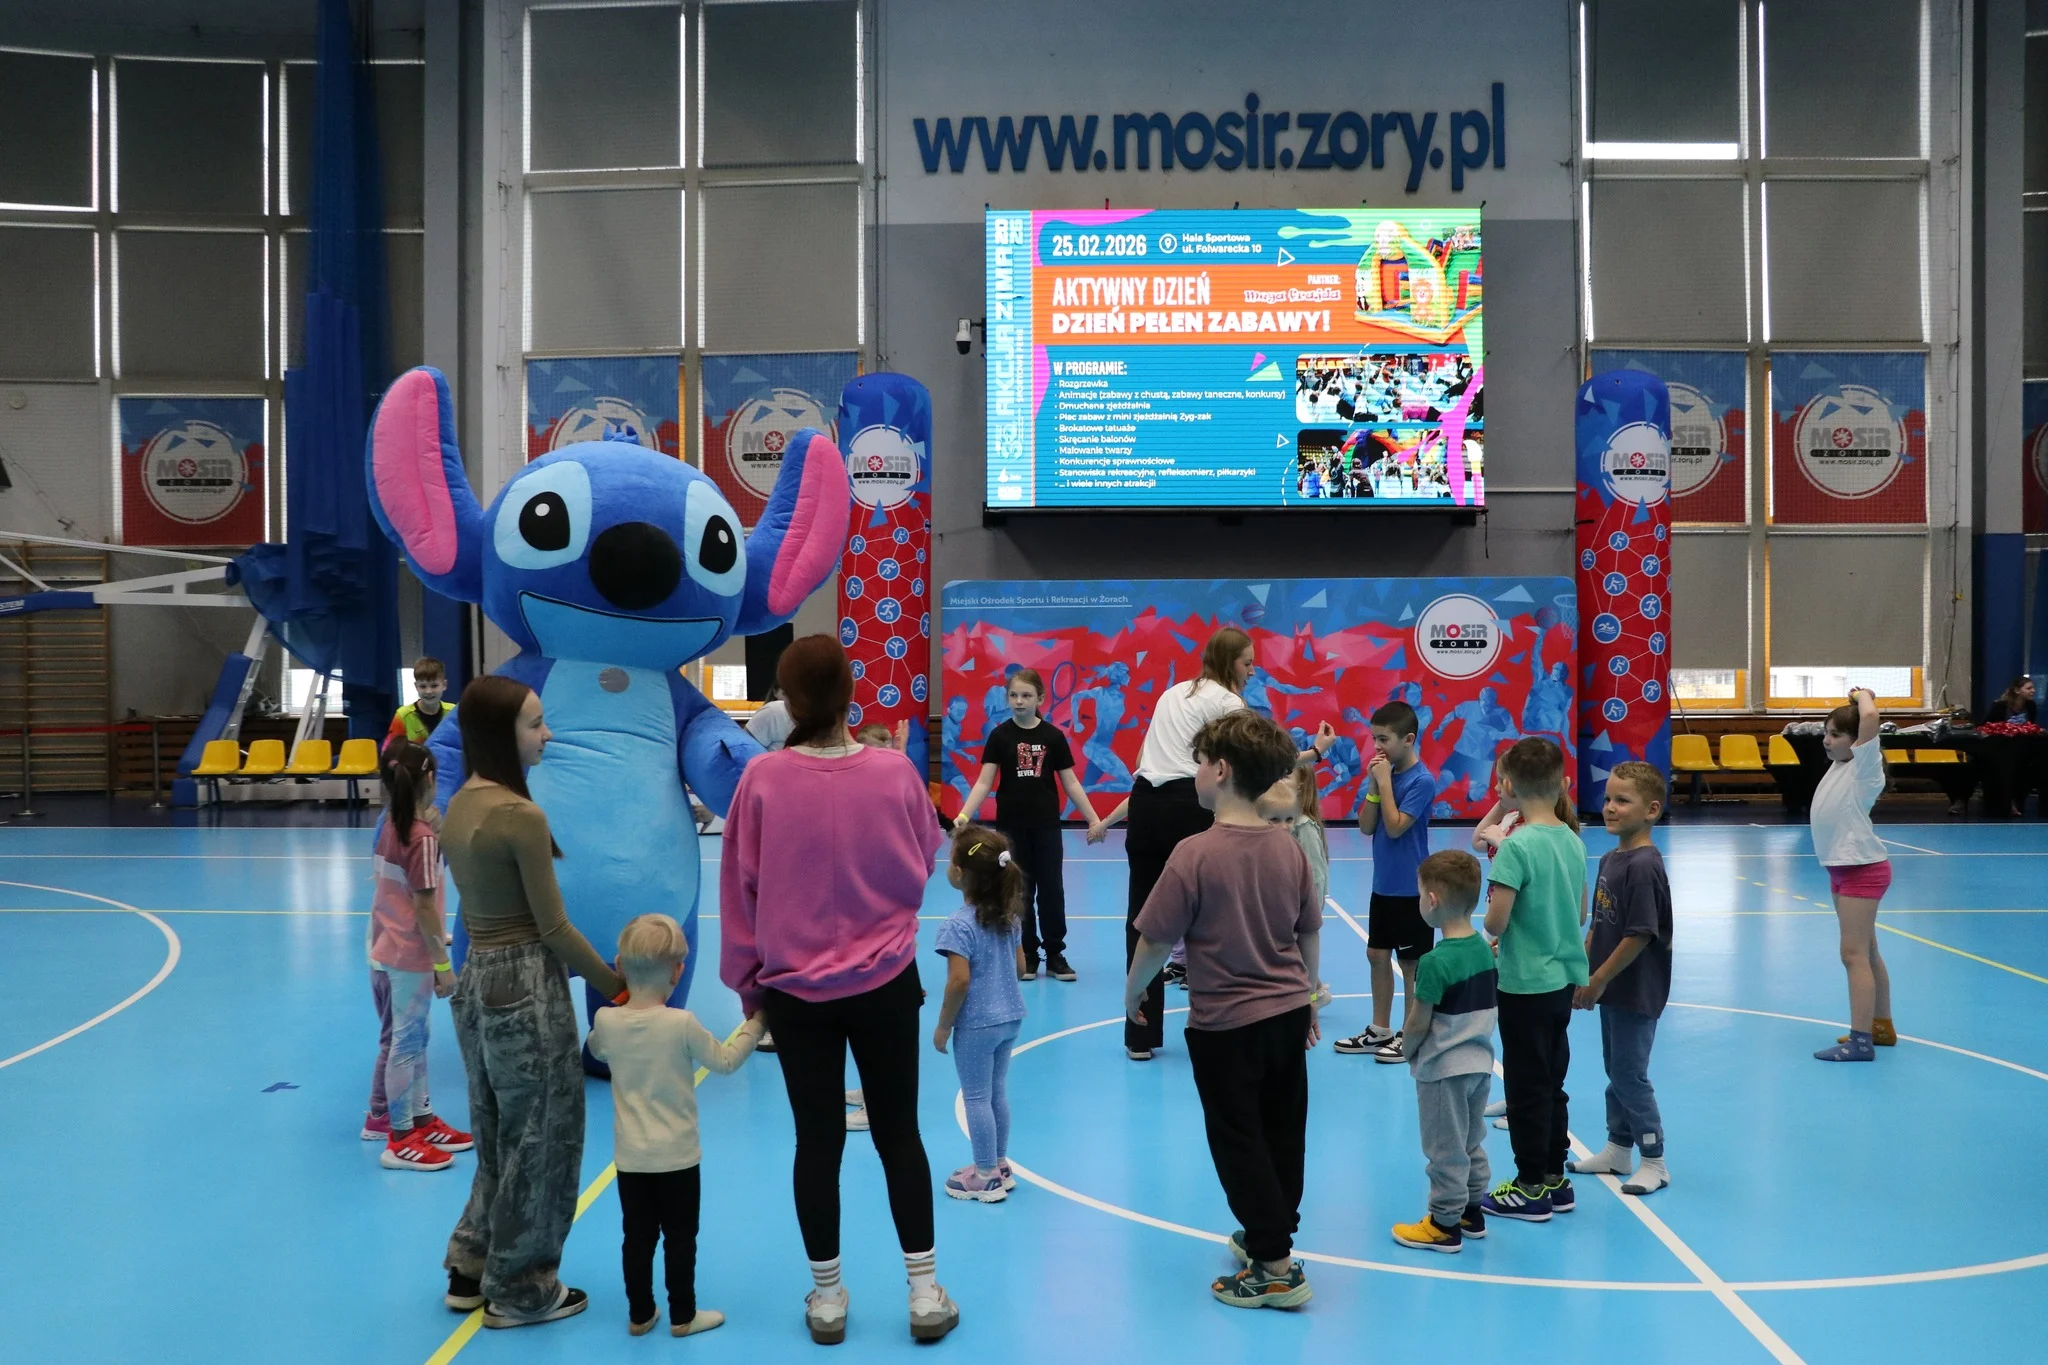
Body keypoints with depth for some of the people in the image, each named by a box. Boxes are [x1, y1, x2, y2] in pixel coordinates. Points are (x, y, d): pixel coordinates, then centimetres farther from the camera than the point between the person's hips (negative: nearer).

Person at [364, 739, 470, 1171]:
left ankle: (419, 1118, 30)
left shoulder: (389, 828, 5)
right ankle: (400, 1140, 9)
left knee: (409, 1039, 18)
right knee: (407, 1042, 0)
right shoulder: (423, 839, -19)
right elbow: (424, 907, -18)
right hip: (412, 957, -8)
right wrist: (444, 964, -14)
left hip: (387, 952, 8)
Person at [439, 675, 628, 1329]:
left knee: (498, 1140, 21)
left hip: (476, 981, 8)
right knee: (538, 1142, 7)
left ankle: (472, 1271, 31)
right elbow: (553, 926, -17)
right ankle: (521, 1292, 19)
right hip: (527, 988, -8)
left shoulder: (457, 810, 5)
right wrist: (616, 985, -7)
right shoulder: (522, 816, -20)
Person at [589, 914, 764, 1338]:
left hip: (630, 1156, 3)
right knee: (680, 1238, 10)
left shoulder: (606, 1021, -9)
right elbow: (725, 1061, -6)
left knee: (638, 1237, 13)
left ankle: (640, 1315, 23)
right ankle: (682, 1316, 19)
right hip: (677, 1156, -3)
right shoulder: (682, 1024, -19)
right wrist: (755, 1024, 6)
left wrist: (623, 992, 16)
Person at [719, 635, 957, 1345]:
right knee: (899, 1134, 12)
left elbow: (740, 888, -3)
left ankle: (827, 1297, 22)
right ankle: (924, 1292, 19)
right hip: (886, 984, 0)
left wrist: (746, 979, 9)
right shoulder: (893, 772, -11)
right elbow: (923, 862, 6)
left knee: (817, 1140, 10)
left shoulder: (763, 778, -12)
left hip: (794, 990, 0)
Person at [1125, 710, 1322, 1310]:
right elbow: (1310, 933, 7)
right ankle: (1272, 1235, 33)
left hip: (1225, 1023, -6)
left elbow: (1157, 940, -15)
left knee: (1239, 1142, 6)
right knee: (1283, 1134, 17)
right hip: (1288, 1014, 6)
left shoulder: (1195, 853, -20)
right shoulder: (1288, 849, -2)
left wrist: (1134, 991, 3)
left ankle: (1276, 1266, 8)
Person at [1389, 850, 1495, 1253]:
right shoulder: (1484, 949, -1)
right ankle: (1472, 1211, 33)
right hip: (1480, 1063, 8)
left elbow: (1418, 1024, -18)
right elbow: (1488, 1006, 8)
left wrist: (1409, 1052, 0)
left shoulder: (1435, 962, -24)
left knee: (1445, 1149, 6)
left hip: (1443, 1069, -8)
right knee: (1472, 1143, 21)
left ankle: (1445, 1225, 16)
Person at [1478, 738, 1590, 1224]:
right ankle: (1554, 1180, 25)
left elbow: (1495, 922, -21)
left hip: (1525, 984, -7)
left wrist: (1494, 929, 1)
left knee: (1526, 1087, 4)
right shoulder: (1573, 841, 3)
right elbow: (1581, 913, 11)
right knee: (1552, 1083, 17)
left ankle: (1531, 1189, 13)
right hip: (1564, 979, 7)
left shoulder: (1517, 846, -20)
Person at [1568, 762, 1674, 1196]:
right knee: (1615, 1070, 18)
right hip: (1611, 989, 9)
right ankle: (1618, 1150, 30)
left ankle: (1654, 1161, 12)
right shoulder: (1610, 860, 7)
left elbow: (1639, 935, -22)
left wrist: (1598, 980, -17)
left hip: (1637, 992, -9)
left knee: (1630, 1074, -1)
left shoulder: (1644, 866, -21)